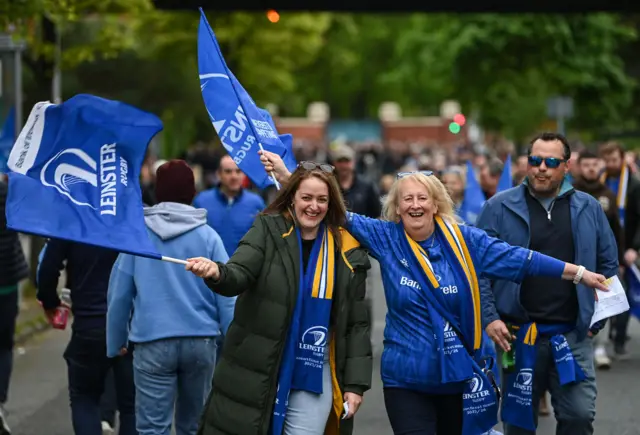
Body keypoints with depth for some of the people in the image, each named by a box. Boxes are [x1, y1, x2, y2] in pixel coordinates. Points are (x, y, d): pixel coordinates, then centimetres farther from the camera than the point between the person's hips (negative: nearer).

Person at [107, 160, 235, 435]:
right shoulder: (207, 236, -1)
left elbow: (119, 295, 2)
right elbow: (226, 297, -2)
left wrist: (115, 344, 13)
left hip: (152, 343, -1)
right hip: (201, 341, 2)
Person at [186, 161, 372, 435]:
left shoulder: (346, 253, 2)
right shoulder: (268, 230, -2)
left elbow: (356, 324, 5)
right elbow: (239, 274, -17)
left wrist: (355, 383, 1)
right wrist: (217, 274, -41)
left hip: (313, 380, 1)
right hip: (257, 374, -1)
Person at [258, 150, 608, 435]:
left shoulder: (464, 240, -4)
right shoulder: (385, 239, -3)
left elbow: (515, 259, -3)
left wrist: (578, 273, -4)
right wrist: (286, 176, -5)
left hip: (461, 376, 1)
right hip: (407, 379, 0)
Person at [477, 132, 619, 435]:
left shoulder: (589, 209, 6)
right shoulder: (499, 208, -1)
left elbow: (608, 264, 11)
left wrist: (598, 318, 5)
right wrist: (489, 318, -11)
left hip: (573, 334, 1)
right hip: (518, 334, -1)